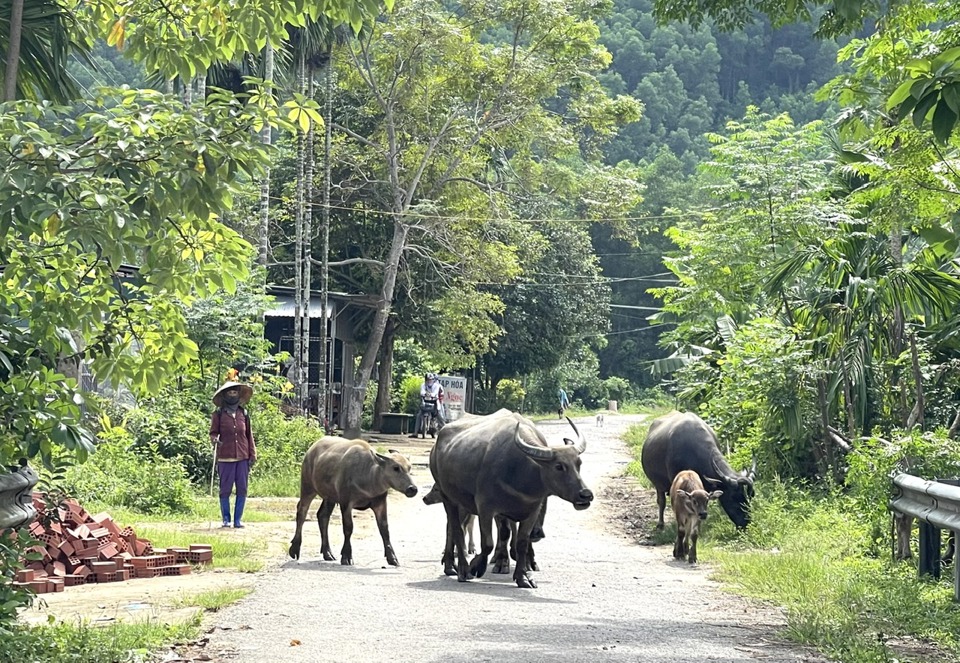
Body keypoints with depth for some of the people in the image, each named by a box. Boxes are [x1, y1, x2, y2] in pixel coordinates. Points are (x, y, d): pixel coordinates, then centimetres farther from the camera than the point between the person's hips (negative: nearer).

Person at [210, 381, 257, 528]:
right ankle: (226, 519, 10)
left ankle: (238, 519, 10)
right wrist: (214, 440, -18)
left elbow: (249, 435, 14)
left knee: (242, 489, 2)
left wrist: (252, 454, 10)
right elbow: (213, 432, 6)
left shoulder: (243, 414, 12)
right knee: (225, 489, 0)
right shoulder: (218, 414, 4)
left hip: (243, 457, 3)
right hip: (225, 458, -3)